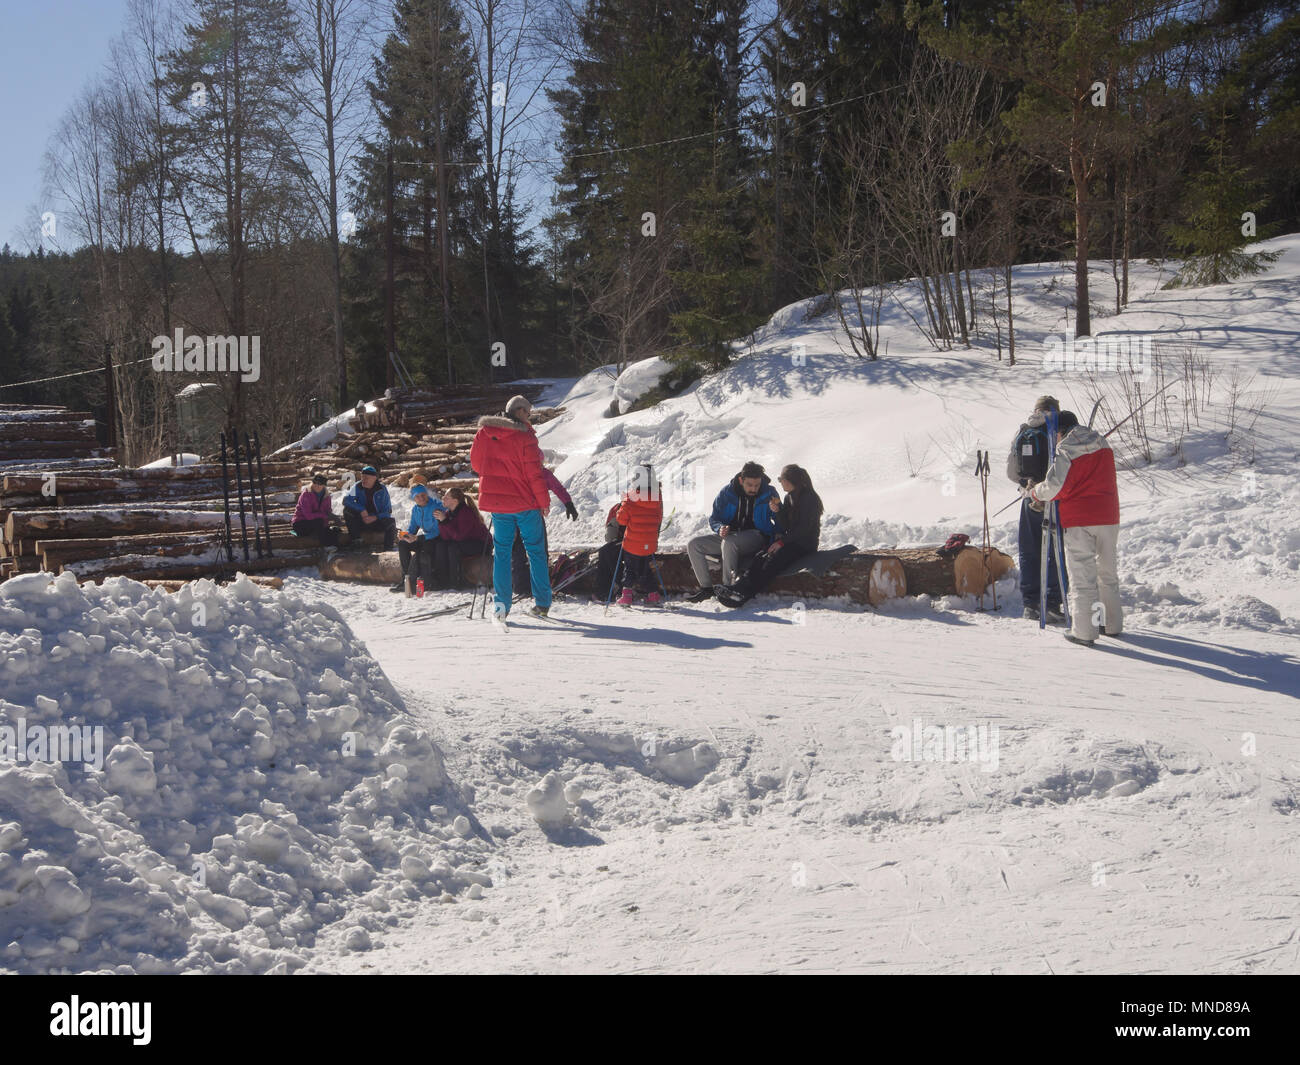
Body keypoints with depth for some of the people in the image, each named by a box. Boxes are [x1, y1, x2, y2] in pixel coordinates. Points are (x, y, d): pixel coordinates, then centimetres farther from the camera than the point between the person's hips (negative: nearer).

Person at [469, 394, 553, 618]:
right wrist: (544, 501, -1)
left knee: (501, 551, 9)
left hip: (497, 500, 4)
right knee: (535, 550, 8)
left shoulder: (484, 432, 2)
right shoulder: (524, 436, -12)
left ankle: (501, 603, 1)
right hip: (525, 501, -4)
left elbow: (475, 462, 11)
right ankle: (542, 602, 10)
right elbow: (533, 472, -12)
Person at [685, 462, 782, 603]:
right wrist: (720, 528, -16)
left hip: (756, 536, -4)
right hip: (729, 534, 5)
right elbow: (714, 519, 8)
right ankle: (706, 587, -12)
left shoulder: (769, 493, -4)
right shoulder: (727, 493, 1)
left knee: (728, 542, -36)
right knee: (693, 545, -13)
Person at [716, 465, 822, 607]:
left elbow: (804, 528, -16)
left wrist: (782, 542, -18)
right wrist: (777, 511, -10)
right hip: (790, 540, 7)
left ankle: (745, 594, -35)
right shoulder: (789, 497, 15)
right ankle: (740, 587, -35)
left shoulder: (810, 498, -10)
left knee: (773, 560, -28)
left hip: (805, 544, -7)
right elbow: (785, 526, 9)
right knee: (761, 557, -19)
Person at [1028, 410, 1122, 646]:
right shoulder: (1103, 444, 10)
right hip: (1108, 516, 5)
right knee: (1108, 572, 17)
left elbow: (1055, 486, -17)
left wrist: (1036, 492, 4)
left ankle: (1084, 631, -4)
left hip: (1078, 520, -5)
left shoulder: (1065, 450, -8)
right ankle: (1112, 624, 24)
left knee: (1081, 575, -1)